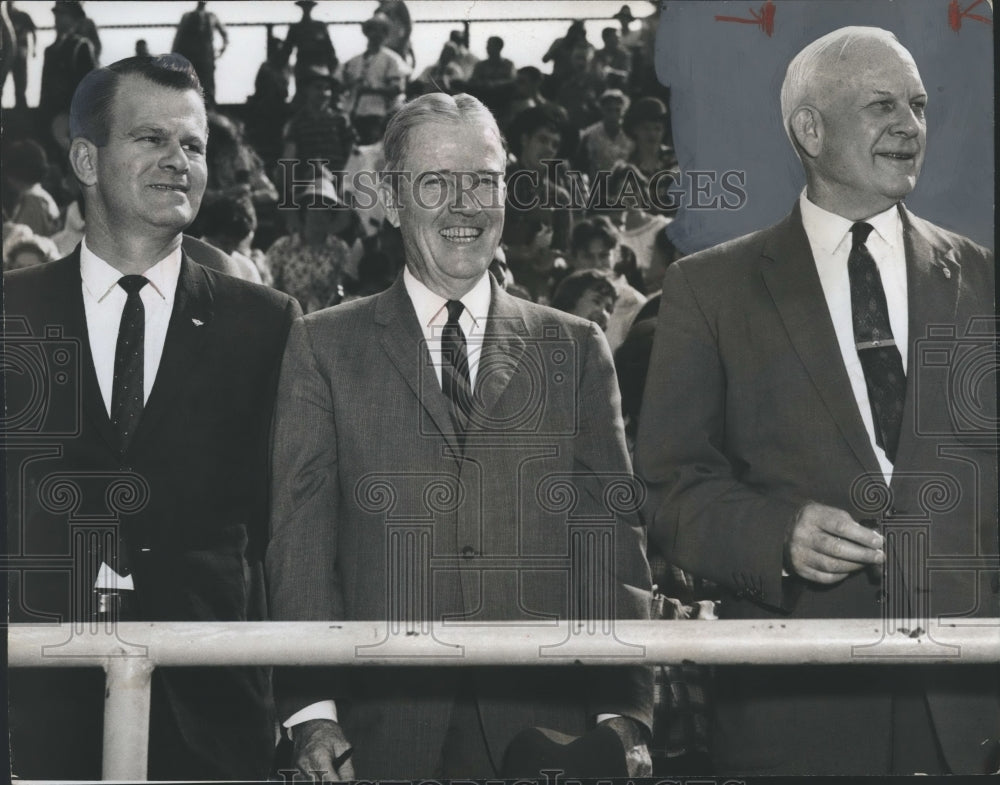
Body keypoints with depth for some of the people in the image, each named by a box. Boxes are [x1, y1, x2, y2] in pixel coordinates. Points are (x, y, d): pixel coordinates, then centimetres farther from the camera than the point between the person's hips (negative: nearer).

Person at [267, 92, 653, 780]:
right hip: (384, 721, -1)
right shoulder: (325, 348, 7)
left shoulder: (577, 349, 11)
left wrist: (625, 711, -4)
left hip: (545, 721, 1)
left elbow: (616, 540, 6)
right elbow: (301, 536, 0)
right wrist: (312, 712, -11)